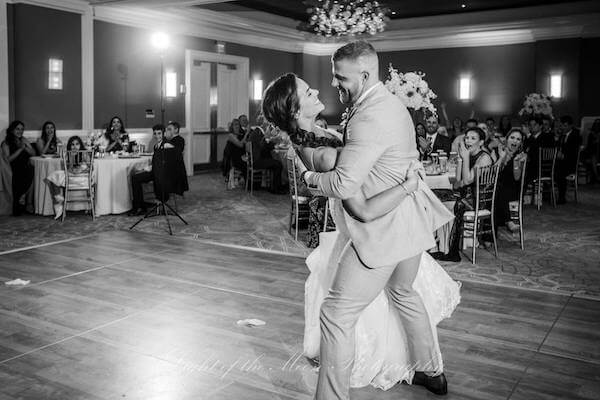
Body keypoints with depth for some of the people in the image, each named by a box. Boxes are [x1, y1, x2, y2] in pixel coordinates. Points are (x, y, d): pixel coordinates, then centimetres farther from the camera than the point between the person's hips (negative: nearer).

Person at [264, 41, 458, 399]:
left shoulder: (370, 118, -23)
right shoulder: (392, 103, 9)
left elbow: (342, 184, -26)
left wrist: (309, 178, -9)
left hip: (382, 232, -11)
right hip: (412, 223, 11)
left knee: (336, 316, -1)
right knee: (404, 293, 30)